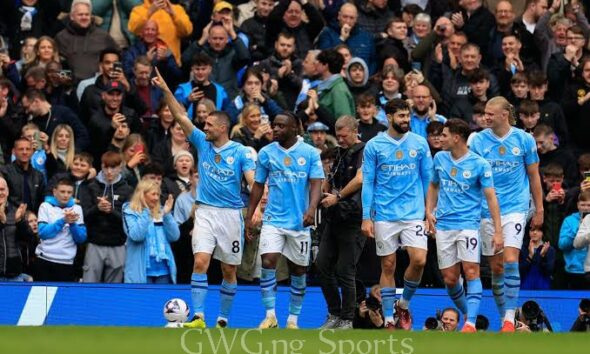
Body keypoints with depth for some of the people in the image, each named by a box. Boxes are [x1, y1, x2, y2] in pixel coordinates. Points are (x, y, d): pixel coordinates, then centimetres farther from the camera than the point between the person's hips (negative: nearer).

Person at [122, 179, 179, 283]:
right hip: (141, 270, -5)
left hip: (163, 269, 5)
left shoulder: (160, 212, 12)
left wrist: (167, 215, -6)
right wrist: (145, 212, -16)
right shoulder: (130, 212, -1)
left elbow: (174, 236, 4)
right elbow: (136, 235, -17)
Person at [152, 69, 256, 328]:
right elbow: (180, 116, 1)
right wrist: (166, 90, -9)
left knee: (229, 270, 5)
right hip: (205, 212, 2)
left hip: (231, 214, -2)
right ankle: (198, 317, -16)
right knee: (200, 262, -13)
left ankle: (223, 320, 16)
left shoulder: (240, 152, -4)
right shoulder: (202, 143, 6)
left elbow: (253, 181, -13)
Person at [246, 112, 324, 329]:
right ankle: (270, 316, -9)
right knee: (268, 262, -15)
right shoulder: (266, 153, 4)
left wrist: (311, 209, -26)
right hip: (273, 219, 1)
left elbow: (316, 183, -9)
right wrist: (249, 217, 8)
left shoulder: (310, 154, -2)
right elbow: (258, 186, 11)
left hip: (300, 222, -1)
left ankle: (293, 319, 17)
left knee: (298, 270, 6)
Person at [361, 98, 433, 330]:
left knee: (419, 260, -13)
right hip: (384, 215, -1)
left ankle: (404, 304, 11)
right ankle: (389, 320, 9)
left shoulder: (420, 143, 4)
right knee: (388, 266, 1)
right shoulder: (374, 146, 0)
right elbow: (368, 183, 2)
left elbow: (428, 179, 10)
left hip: (413, 214, 1)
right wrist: (366, 218, -2)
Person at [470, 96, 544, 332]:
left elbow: (534, 176, 8)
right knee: (496, 268, 5)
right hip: (487, 210, 2)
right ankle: (503, 317, 17)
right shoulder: (478, 140, 2)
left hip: (515, 208, -2)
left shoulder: (524, 140, 0)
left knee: (510, 261, -16)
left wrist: (539, 209, 9)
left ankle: (510, 318, -15)